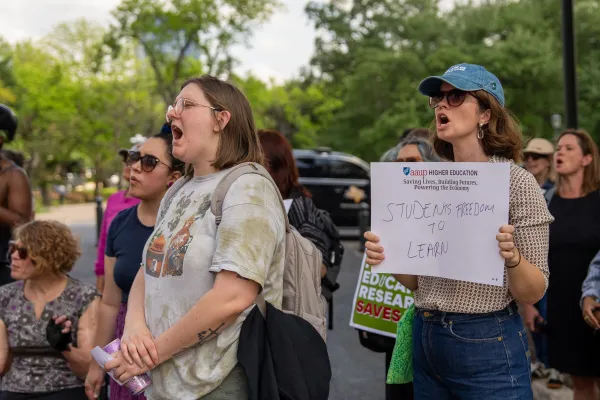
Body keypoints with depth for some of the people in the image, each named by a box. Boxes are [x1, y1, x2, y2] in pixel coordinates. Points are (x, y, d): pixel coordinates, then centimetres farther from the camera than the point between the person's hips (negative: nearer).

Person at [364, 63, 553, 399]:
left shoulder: (517, 181, -9)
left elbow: (533, 293, -9)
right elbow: (416, 281, 11)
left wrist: (512, 257, -28)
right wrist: (388, 258, -8)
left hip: (488, 347, -5)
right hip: (426, 340, 5)